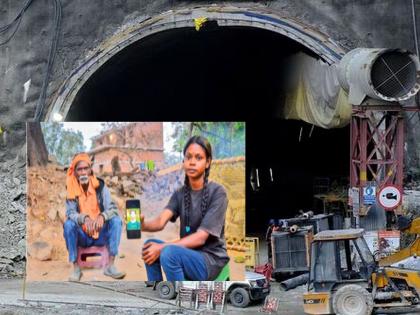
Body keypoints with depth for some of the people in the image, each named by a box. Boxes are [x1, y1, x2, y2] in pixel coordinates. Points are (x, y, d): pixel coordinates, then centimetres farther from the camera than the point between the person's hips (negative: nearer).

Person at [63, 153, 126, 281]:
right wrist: (84, 218, -40)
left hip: (101, 235, 1)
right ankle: (76, 268, -21)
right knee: (68, 224, -28)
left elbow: (112, 209, -14)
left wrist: (102, 216, -37)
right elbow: (70, 213, -18)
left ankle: (110, 266, -23)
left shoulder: (100, 186, -6)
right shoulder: (72, 191, -7)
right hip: (82, 236, -1)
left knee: (116, 220, -23)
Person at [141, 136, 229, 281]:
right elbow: (161, 221, -11)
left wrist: (163, 247, -24)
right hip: (187, 254, 6)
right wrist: (142, 224, -34)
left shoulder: (217, 192, -12)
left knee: (169, 252, -30)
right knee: (150, 245, -17)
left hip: (211, 259, -6)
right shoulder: (180, 194, 6)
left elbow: (201, 237, -18)